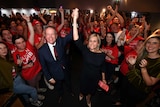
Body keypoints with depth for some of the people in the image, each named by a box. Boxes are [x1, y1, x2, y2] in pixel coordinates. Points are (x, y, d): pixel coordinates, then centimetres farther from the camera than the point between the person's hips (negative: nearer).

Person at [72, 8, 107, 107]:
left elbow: (103, 67, -1)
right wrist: (75, 20, -46)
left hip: (96, 78, 2)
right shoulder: (85, 50, -22)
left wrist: (103, 79, 9)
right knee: (83, 90, 27)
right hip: (85, 77, -1)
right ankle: (81, 94, 65)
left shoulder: (102, 54, -16)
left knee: (91, 91, 28)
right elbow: (76, 39, -37)